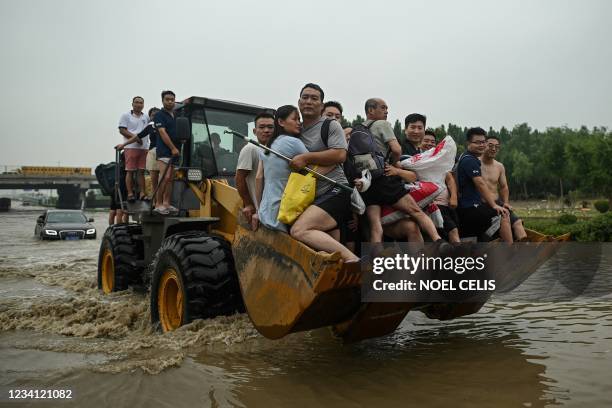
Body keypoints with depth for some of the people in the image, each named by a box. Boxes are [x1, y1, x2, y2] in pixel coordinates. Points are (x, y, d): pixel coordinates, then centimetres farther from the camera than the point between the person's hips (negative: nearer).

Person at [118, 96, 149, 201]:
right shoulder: (126, 116, 6)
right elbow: (122, 130, -2)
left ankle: (142, 193, 5)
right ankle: (130, 194, -4)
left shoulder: (146, 117, 18)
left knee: (141, 171, 4)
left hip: (144, 147, 4)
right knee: (130, 171, -5)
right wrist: (134, 136, -15)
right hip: (131, 146, -4)